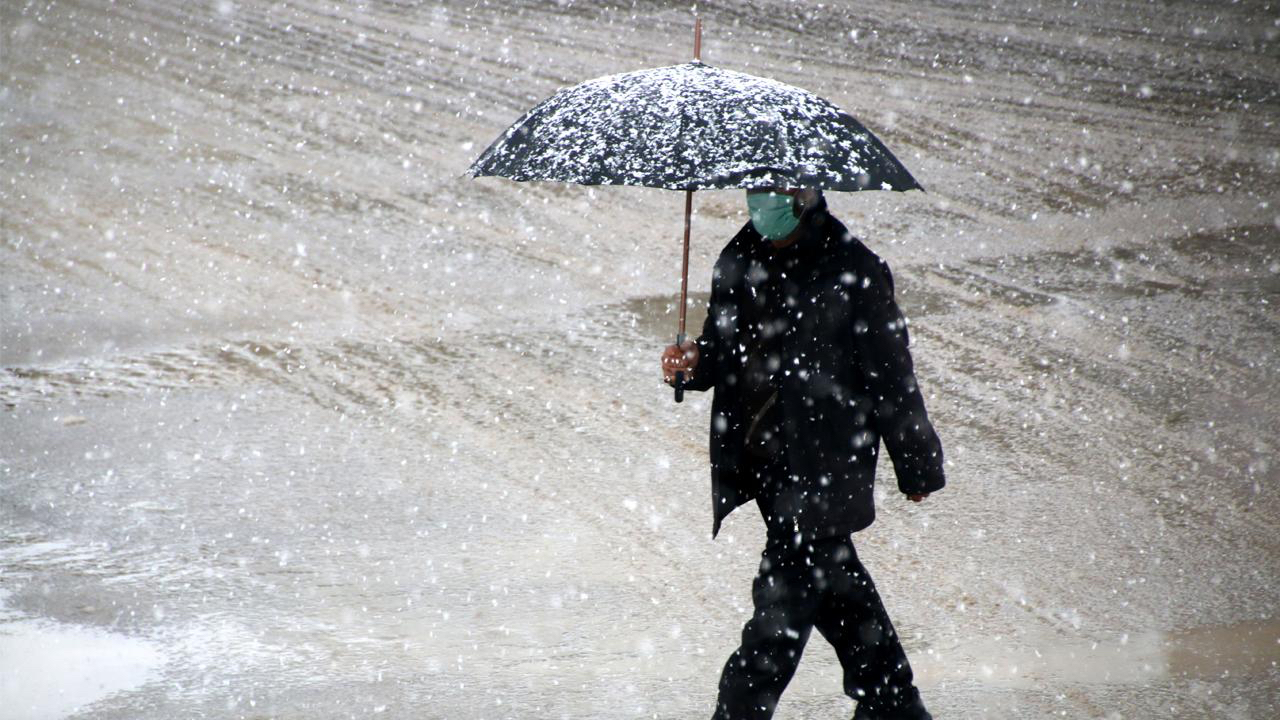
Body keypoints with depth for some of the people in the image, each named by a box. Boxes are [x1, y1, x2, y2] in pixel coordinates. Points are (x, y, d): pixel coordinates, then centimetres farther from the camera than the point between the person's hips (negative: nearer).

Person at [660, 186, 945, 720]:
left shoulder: (853, 272, -14)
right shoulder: (739, 261, 5)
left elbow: (891, 376, -8)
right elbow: (724, 350, 18)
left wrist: (916, 467, -2)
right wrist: (694, 365, -6)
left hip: (824, 468, -7)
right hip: (761, 458, 7)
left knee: (785, 597, -7)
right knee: (833, 580, 18)